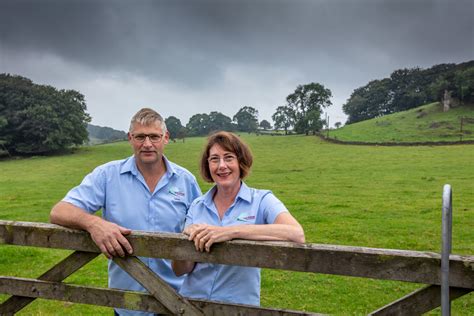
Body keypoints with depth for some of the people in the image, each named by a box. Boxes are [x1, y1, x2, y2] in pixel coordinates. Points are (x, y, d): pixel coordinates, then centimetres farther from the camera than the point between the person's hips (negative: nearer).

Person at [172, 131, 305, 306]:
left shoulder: (262, 200, -11)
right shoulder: (197, 206, -2)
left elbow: (296, 234, -30)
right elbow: (179, 270, -2)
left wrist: (231, 231, -34)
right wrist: (187, 239, -23)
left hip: (240, 303, -2)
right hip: (192, 298, 3)